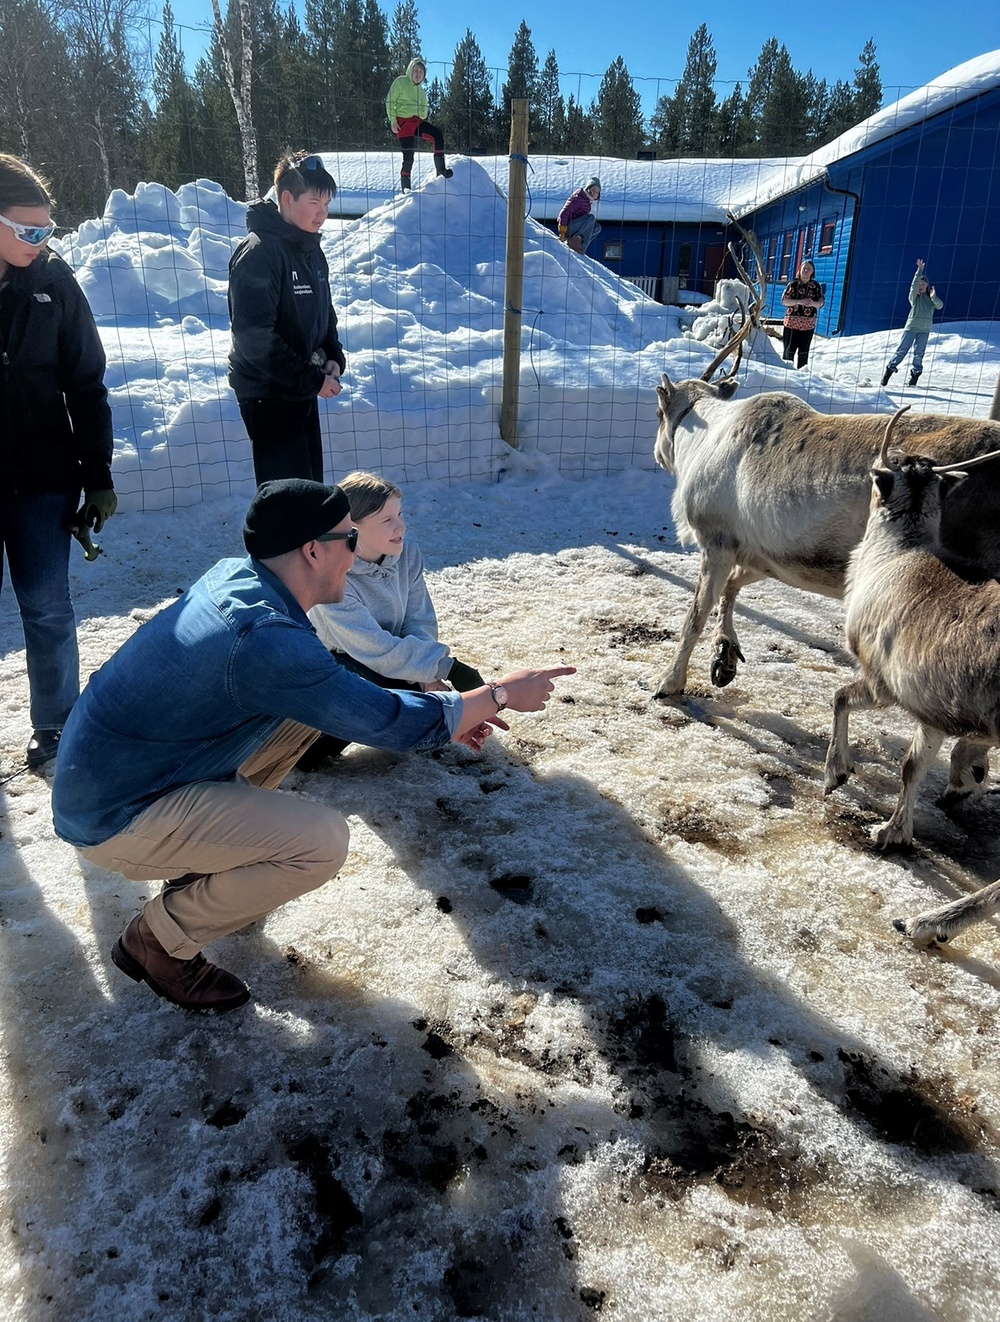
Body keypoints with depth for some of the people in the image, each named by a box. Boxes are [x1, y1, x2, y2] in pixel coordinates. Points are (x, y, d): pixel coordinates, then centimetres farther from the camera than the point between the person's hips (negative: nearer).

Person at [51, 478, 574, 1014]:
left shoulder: (235, 575, -3)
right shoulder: (261, 639, -31)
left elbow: (333, 682, 10)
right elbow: (389, 723, -24)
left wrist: (449, 709, 6)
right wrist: (499, 694, -9)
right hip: (114, 819, -9)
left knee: (311, 703, 8)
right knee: (322, 841, -21)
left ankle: (207, 851, 19)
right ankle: (160, 939, 1)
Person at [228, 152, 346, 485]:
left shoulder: (310, 249, 10)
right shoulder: (258, 253, -17)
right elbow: (254, 337, -23)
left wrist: (333, 358, 1)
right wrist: (312, 380, -20)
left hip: (303, 389, 9)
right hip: (268, 394, -9)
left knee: (311, 482, 15)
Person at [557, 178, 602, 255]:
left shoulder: (587, 199, 14)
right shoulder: (579, 198, -15)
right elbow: (564, 213, -23)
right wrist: (562, 233, -26)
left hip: (574, 228, 9)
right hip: (567, 227, -9)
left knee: (597, 227, 7)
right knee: (591, 218, -24)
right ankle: (572, 240, -25)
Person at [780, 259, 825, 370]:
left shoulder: (816, 286, 8)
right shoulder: (793, 284, 1)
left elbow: (822, 302, 5)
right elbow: (784, 300, -6)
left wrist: (813, 303, -19)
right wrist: (799, 301, -20)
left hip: (808, 324, 3)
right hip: (791, 322, -3)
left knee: (804, 351, 8)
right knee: (789, 350, -4)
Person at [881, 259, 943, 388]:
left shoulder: (931, 298, 15)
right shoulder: (914, 296, 9)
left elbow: (940, 306, 1)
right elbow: (914, 285, -9)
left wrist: (934, 297, -15)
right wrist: (920, 270, -16)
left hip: (924, 329, 1)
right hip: (911, 326, -1)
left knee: (918, 352, -2)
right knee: (901, 350, -7)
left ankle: (915, 373, 5)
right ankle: (890, 369, -1)